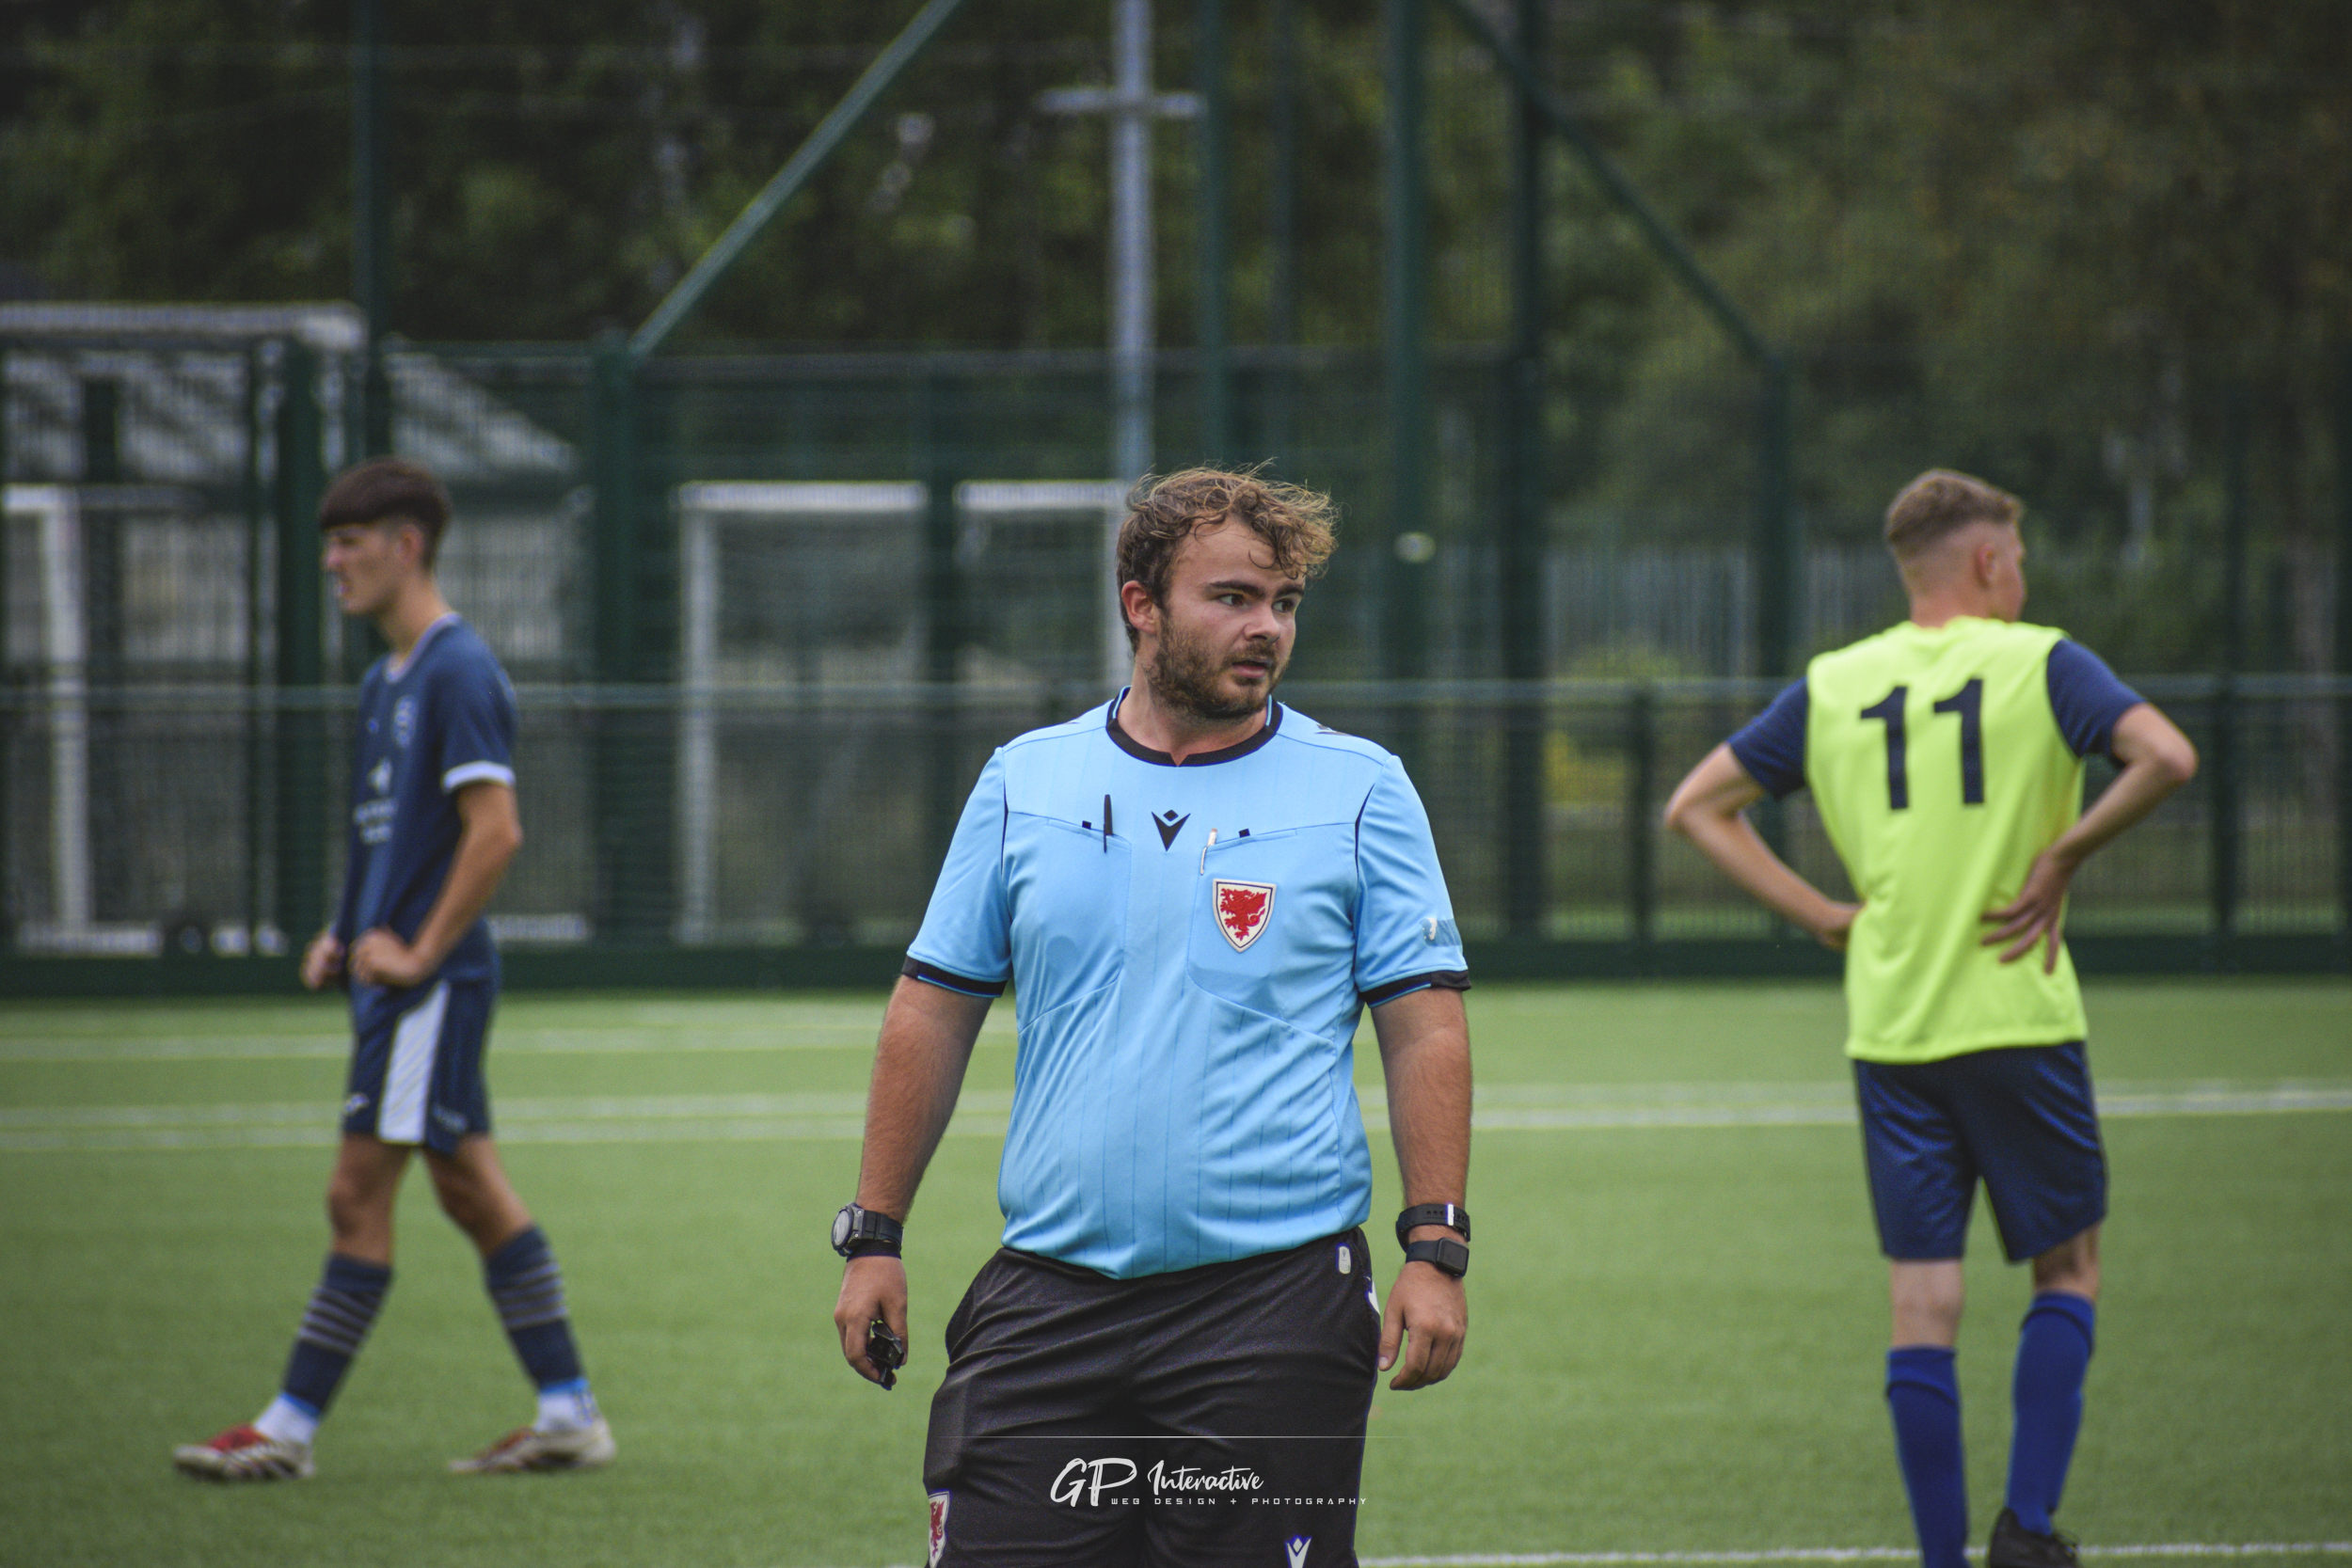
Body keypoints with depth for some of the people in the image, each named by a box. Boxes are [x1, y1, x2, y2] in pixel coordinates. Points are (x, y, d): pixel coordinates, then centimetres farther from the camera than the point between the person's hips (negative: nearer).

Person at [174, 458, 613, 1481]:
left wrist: (417, 952, -19)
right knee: (469, 1186, 10)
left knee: (358, 1195, -7)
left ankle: (290, 1427, -4)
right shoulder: (387, 679, 16)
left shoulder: (458, 673, -14)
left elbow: (495, 830, -21)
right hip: (396, 971, 10)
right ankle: (569, 1414, 12)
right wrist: (345, 935, 13)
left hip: (431, 981, -10)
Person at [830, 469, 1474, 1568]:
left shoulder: (1358, 789, 3)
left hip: (1275, 1301, -2)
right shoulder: (1025, 783, 8)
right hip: (1046, 1300, 2)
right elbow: (934, 1013, 13)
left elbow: (1424, 1029, 1)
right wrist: (873, 1238, 9)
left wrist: (1435, 1251, -8)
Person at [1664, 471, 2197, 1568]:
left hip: (1889, 1033, 3)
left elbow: (1697, 807, 12)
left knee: (1921, 1306, 5)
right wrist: (2062, 856, -7)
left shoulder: (1832, 687, 8)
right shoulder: (2039, 665, -3)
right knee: (2066, 1271, 12)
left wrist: (1826, 917, 8)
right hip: (2019, 1020, -3)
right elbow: (2165, 758, -19)